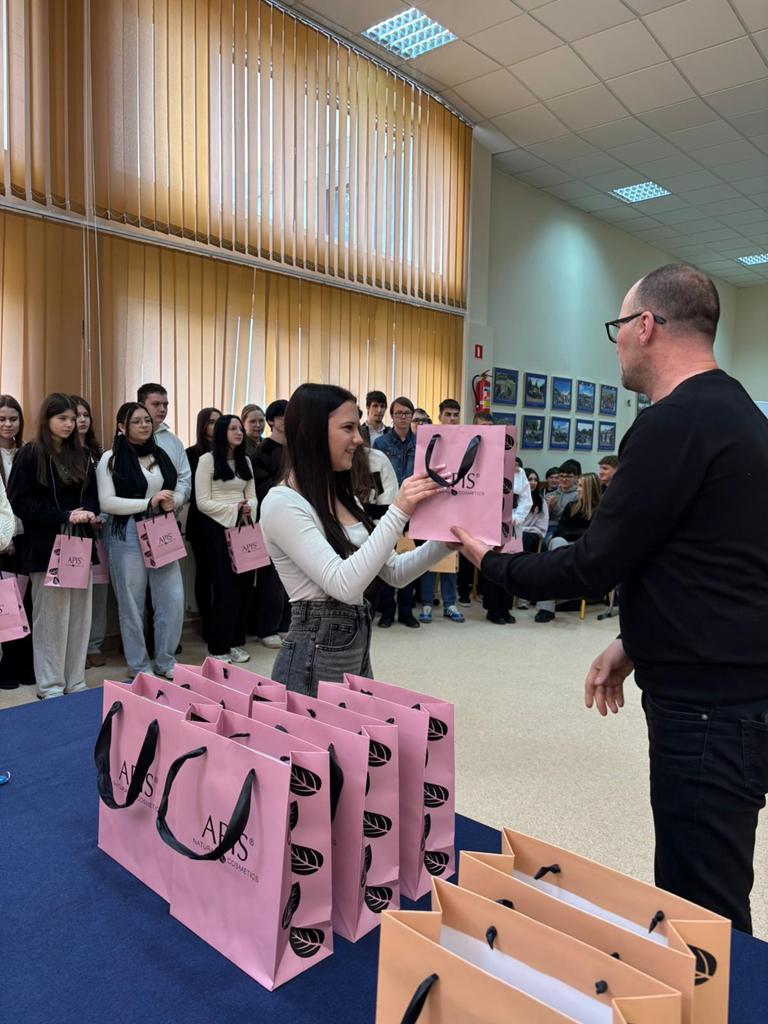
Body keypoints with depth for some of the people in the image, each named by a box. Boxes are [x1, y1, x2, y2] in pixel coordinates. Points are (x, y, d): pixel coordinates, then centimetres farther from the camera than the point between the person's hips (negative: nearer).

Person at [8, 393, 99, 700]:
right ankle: (50, 685, 10)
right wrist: (65, 516, -17)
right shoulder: (29, 455, -4)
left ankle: (75, 681, 16)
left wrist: (88, 512, -8)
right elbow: (20, 502, -10)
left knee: (79, 616, 7)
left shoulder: (81, 456, 13)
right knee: (51, 617, 0)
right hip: (46, 546, -5)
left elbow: (93, 496, 15)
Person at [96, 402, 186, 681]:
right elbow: (106, 502, -12)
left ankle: (165, 661, 19)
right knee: (132, 604, 6)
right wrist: (149, 503, -18)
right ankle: (139, 665, 20)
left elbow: (180, 490, 14)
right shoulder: (111, 458, -5)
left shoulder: (161, 455, 11)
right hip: (127, 536, -4)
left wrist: (173, 502, -9)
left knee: (173, 600, 3)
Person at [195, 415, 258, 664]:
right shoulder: (207, 460, -5)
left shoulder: (245, 461, 13)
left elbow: (252, 496, 11)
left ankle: (236, 642, 19)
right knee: (226, 586, -3)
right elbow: (203, 502, -10)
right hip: (218, 528, -6)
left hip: (243, 527, 6)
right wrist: (233, 509, -19)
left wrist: (249, 508, -12)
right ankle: (218, 647, 9)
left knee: (244, 585, 6)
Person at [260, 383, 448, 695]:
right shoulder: (282, 503, -17)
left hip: (358, 649, 8)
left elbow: (394, 573, 9)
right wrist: (398, 512, -28)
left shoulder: (344, 498, 9)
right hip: (315, 658, -8)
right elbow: (345, 584, -26)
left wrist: (445, 541, -5)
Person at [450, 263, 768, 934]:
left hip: (708, 708, -10)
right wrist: (633, 642, 18)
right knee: (685, 897, 20)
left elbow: (596, 564, -17)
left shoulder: (675, 424, -19)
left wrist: (492, 562, 0)